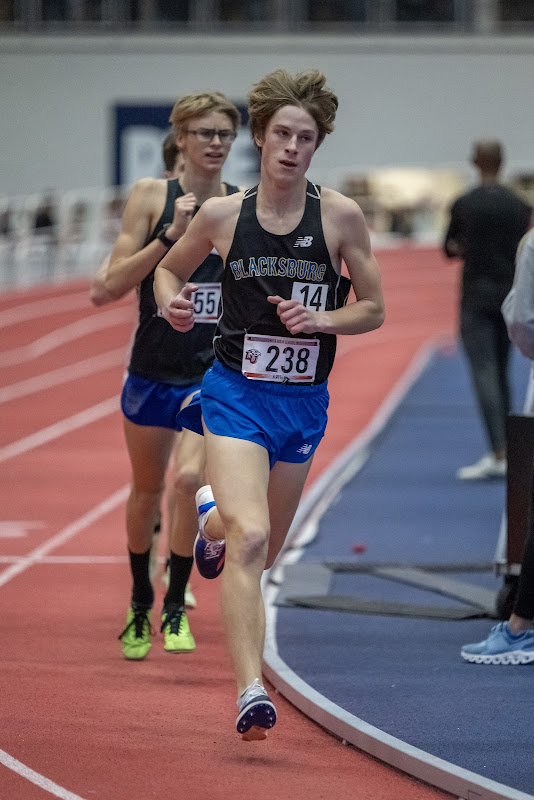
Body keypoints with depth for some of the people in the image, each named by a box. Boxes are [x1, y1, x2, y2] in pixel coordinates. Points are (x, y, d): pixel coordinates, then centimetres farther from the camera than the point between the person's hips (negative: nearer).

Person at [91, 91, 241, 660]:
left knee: (189, 477, -19)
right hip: (153, 371, 0)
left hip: (217, 373, 0)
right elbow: (114, 284, -10)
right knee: (147, 490, 13)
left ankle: (176, 606, -1)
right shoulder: (152, 197, -3)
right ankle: (140, 604, 36)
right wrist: (169, 234, -20)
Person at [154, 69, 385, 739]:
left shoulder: (340, 216, -3)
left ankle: (213, 515, 56)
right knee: (249, 538, -24)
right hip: (236, 393, -3)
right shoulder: (221, 215, -3)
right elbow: (168, 269, 15)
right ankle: (250, 692, -24)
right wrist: (173, 303, -7)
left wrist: (319, 319, -14)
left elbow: (373, 309, 4)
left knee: (262, 554, 18)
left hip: (304, 400, 3)